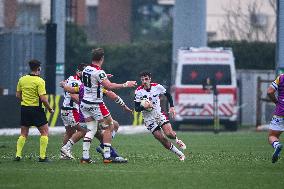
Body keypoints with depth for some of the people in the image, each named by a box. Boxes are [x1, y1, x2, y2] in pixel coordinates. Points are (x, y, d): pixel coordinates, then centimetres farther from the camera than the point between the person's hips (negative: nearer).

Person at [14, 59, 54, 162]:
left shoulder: (22, 79, 3)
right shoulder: (39, 81, -14)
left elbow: (18, 95, 10)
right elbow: (43, 98, -18)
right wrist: (50, 109, -5)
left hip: (24, 108, 6)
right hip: (36, 109, -5)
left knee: (23, 134, 15)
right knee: (44, 132, 5)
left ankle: (18, 155, 6)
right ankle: (42, 156, -1)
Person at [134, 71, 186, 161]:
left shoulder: (157, 87, -9)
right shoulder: (138, 91, -13)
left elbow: (168, 95, 9)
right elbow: (137, 109, -10)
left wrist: (172, 107, -1)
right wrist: (143, 107, -31)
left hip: (159, 114, 1)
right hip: (148, 119, -1)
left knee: (169, 134, -19)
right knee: (162, 140, -10)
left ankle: (177, 140, 19)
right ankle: (180, 154, 3)